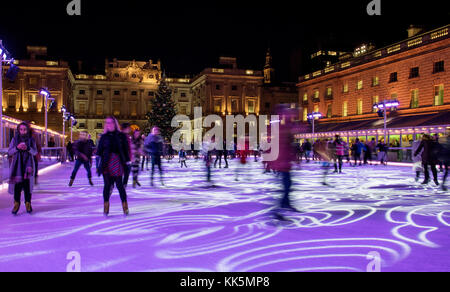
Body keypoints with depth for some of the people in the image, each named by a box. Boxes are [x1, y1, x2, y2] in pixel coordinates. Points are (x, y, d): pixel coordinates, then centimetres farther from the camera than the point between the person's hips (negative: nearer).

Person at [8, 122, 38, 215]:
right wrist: (17, 147, -14)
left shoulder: (31, 140, 6)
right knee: (17, 184, -5)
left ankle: (28, 204, 8)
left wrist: (28, 148, -16)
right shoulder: (15, 139, 6)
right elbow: (9, 152, 4)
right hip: (17, 165, 0)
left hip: (28, 165, 0)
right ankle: (16, 204, 6)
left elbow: (35, 152, 3)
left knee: (27, 184, -2)